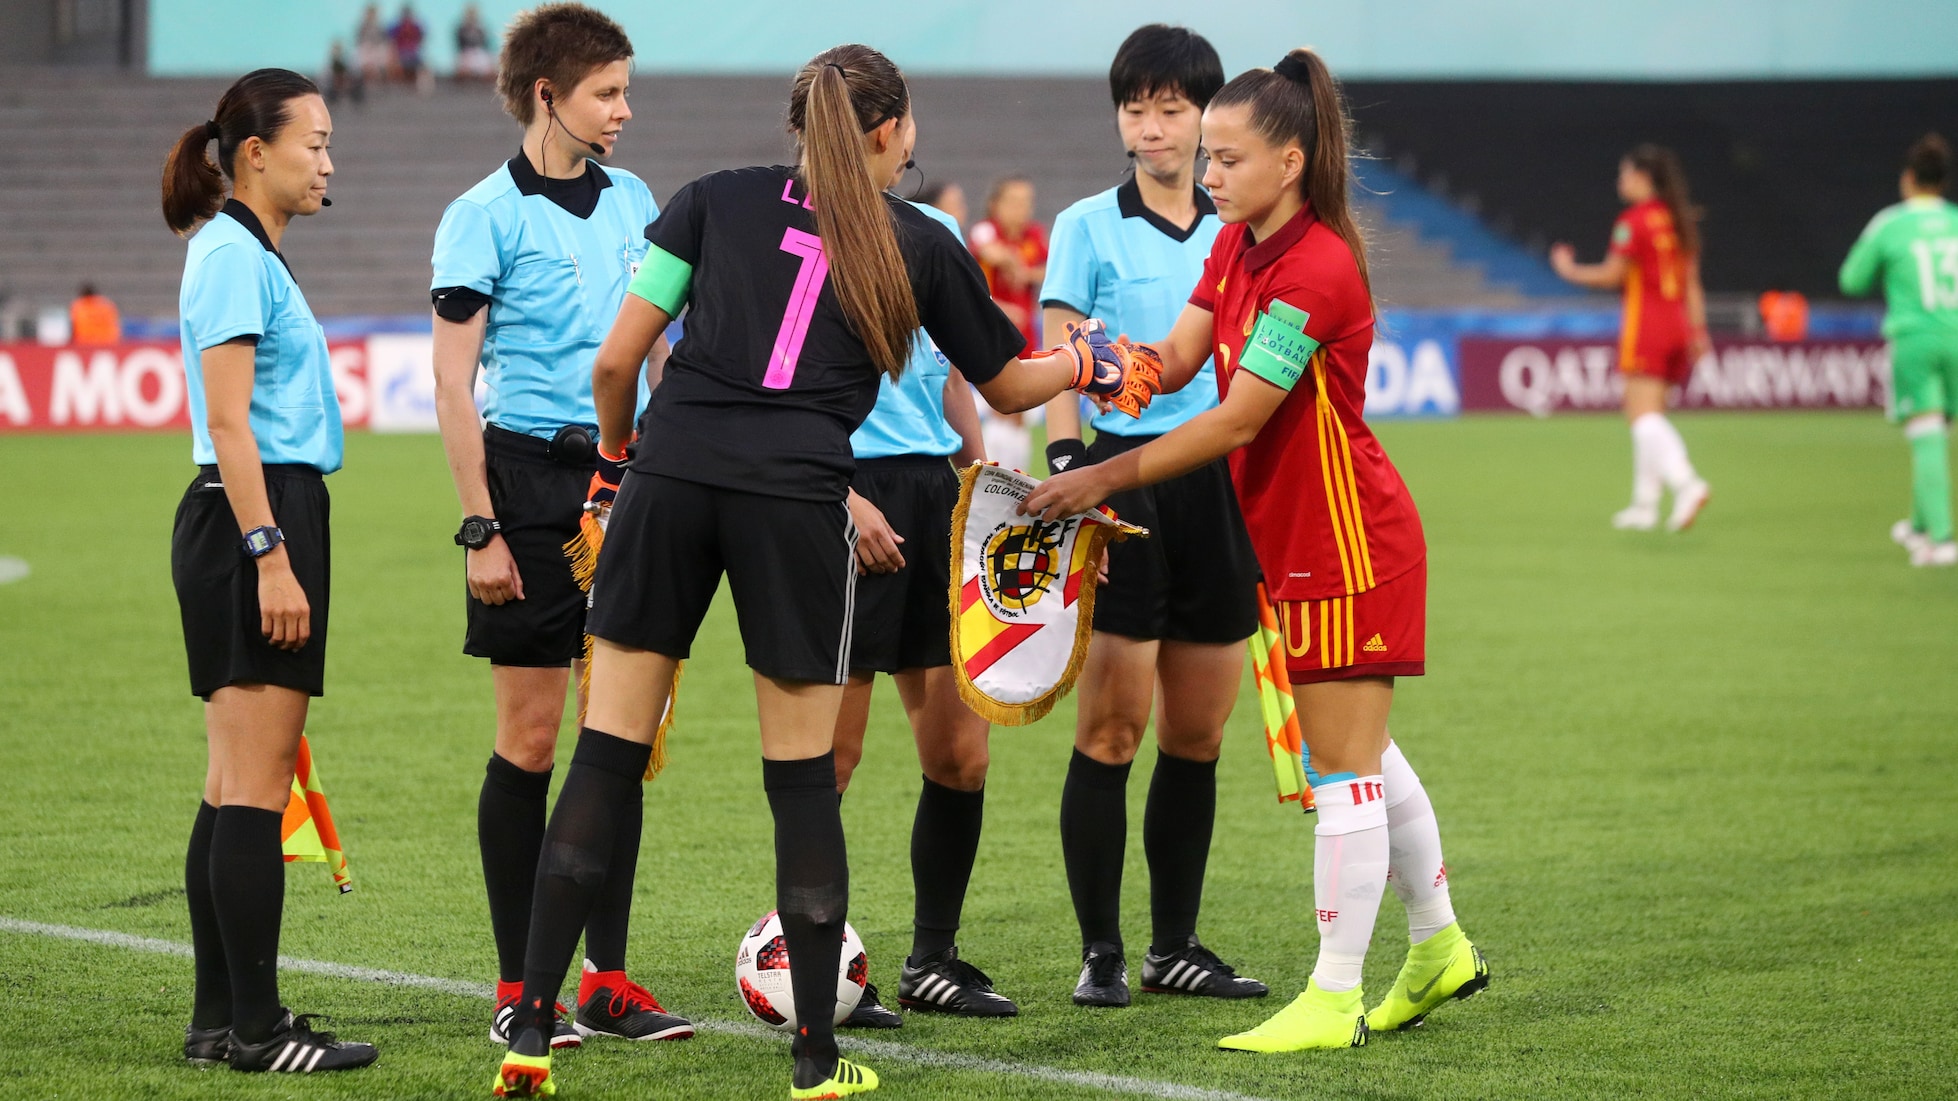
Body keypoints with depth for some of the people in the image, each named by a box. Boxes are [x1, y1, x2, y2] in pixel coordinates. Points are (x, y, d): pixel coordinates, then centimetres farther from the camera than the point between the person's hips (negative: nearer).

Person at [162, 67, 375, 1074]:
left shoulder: (252, 254, 19)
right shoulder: (233, 255, -11)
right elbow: (229, 424, -18)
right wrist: (270, 557, -22)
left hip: (265, 521, 10)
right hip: (254, 514, -10)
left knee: (236, 789, 9)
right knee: (256, 789, -8)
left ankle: (220, 1019, 12)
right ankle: (254, 1027, -7)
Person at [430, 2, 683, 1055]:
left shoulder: (632, 201, 12)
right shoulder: (485, 215, -6)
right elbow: (453, 383, -8)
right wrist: (480, 527, -13)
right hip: (533, 477, -5)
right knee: (529, 738, -2)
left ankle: (607, 978, 12)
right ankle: (518, 989, 6)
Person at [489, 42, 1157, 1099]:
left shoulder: (712, 200, 12)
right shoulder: (918, 245, 12)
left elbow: (615, 361, 6)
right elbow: (1008, 386, 25)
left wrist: (614, 462, 23)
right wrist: (1088, 361, 45)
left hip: (669, 481, 1)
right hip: (797, 498, -1)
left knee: (606, 755, 5)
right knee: (802, 773, 8)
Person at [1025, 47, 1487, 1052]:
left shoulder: (1316, 270, -23)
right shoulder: (1235, 246, 7)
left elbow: (1237, 420, -24)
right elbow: (1178, 362, 0)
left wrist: (1105, 477, -22)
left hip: (1349, 540, -10)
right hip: (1297, 542, 10)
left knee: (1345, 768, -5)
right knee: (1358, 757, 18)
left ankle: (1334, 1001, -2)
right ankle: (1438, 950, 31)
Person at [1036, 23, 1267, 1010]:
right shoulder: (1089, 227, 1)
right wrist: (1065, 470, -17)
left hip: (1219, 484, 4)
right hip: (1122, 473, -4)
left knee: (1198, 734, 7)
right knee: (1111, 727, -6)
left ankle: (1176, 947, 17)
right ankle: (1101, 953, 1)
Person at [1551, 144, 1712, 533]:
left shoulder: (1634, 220, -11)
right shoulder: (1679, 220, 12)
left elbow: (1612, 274, -10)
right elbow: (1692, 284, 14)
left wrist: (1569, 269, 4)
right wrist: (1697, 331, 17)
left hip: (1645, 325, -8)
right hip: (1676, 323, 8)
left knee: (1644, 414, -12)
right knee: (1646, 416, 13)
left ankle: (1686, 483, -32)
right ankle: (1645, 503, 16)